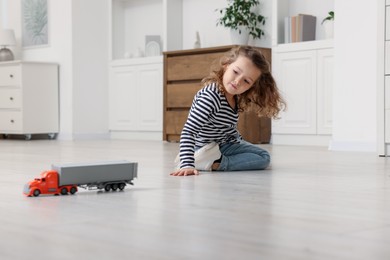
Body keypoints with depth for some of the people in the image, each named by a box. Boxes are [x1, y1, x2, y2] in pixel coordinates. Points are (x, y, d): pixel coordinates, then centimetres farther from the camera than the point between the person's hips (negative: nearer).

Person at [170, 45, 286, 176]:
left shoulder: (235, 97, -3)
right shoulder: (211, 97, -31)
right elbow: (188, 131, -36)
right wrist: (187, 165, -44)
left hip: (226, 144, 9)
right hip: (207, 149, -9)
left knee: (264, 157, 17)